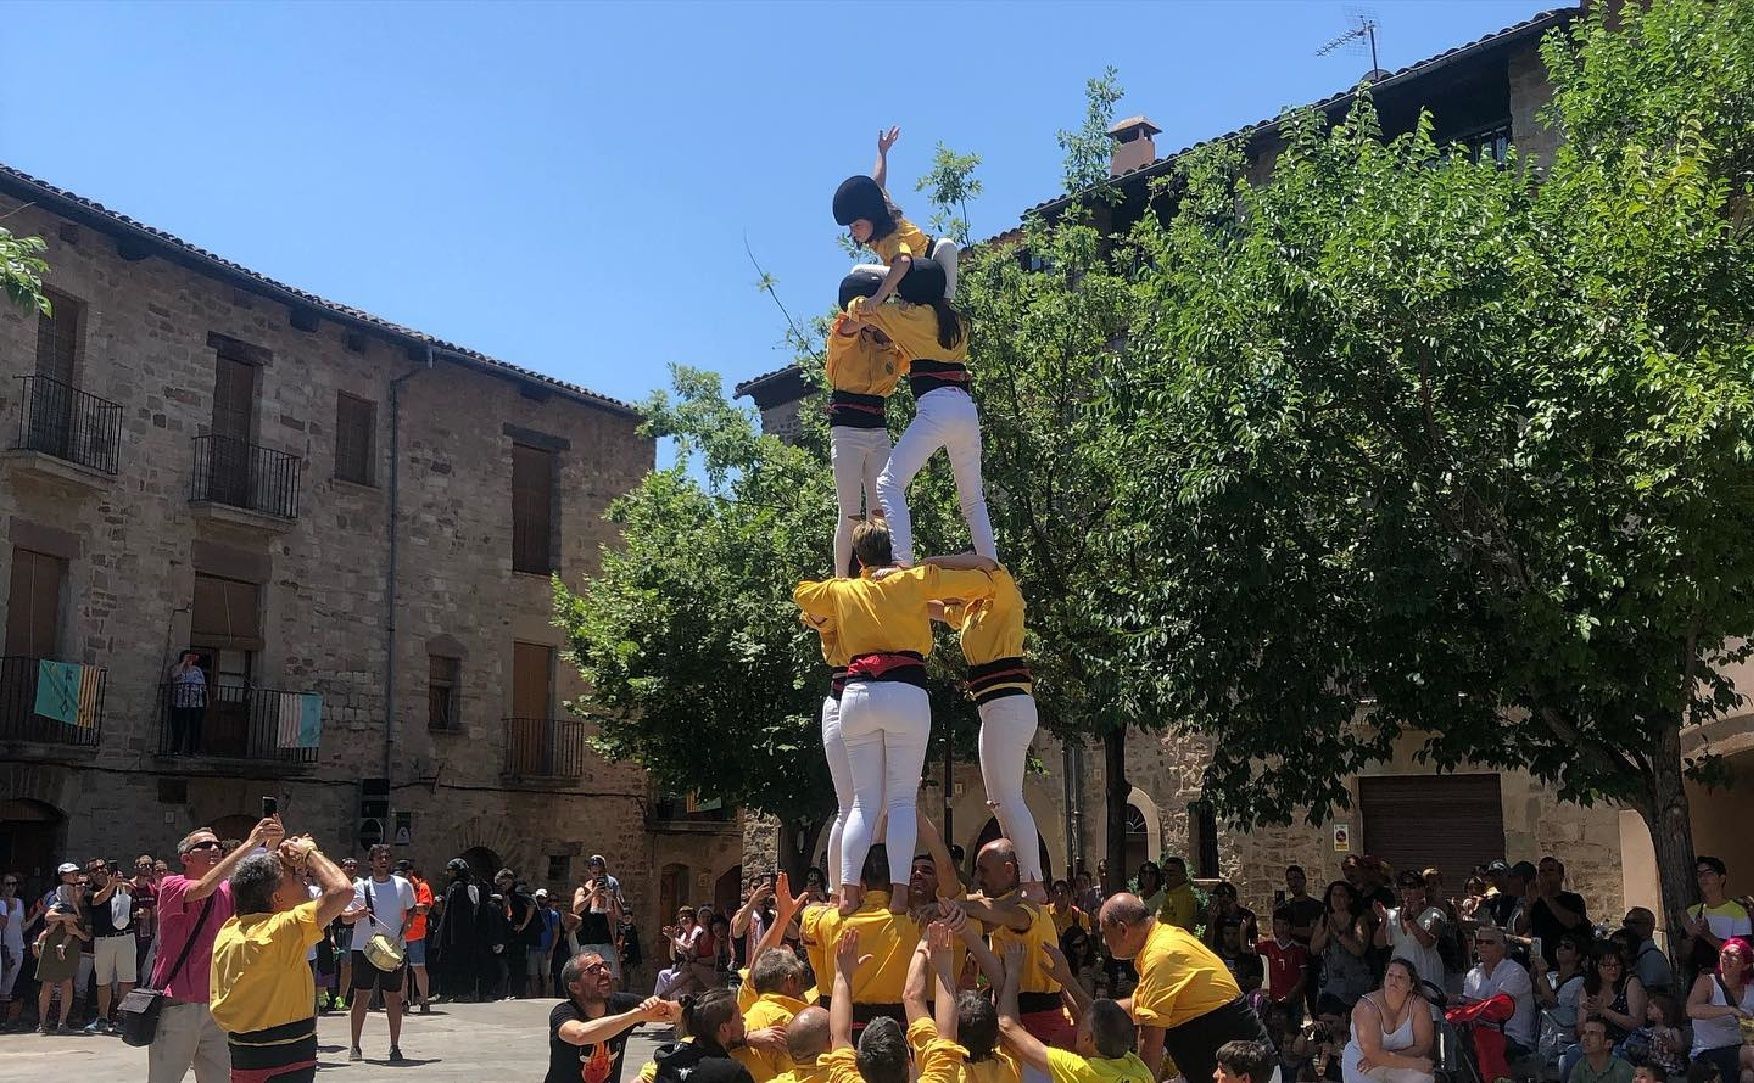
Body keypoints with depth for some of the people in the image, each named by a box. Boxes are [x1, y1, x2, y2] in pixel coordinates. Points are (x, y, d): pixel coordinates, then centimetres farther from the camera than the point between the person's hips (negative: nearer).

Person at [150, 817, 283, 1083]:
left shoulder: (227, 892, 8)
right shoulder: (171, 886, -7)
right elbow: (203, 888, -26)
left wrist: (272, 845, -26)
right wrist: (250, 844, -32)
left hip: (214, 1006, 5)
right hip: (175, 1007, -5)